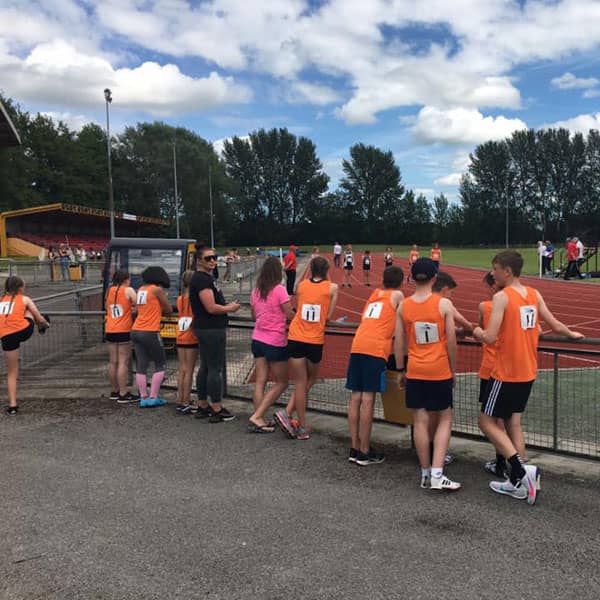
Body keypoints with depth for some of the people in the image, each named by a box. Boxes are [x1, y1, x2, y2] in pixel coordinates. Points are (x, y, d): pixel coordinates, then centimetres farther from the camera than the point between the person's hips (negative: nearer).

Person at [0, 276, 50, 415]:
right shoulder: (24, 299, 14)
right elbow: (40, 319, 14)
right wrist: (46, 324, 36)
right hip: (24, 330, -2)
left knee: (11, 373, 13)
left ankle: (12, 405, 9)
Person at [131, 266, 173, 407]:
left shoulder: (140, 289, 13)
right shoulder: (158, 290, -7)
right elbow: (169, 310, -1)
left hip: (136, 331, 7)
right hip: (150, 332, -7)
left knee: (141, 366, 7)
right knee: (160, 365, 6)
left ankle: (143, 398, 7)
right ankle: (153, 397, 2)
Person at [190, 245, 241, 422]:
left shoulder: (206, 277, 16)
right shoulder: (202, 279, -16)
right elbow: (211, 308, -22)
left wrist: (228, 305, 9)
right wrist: (230, 308, -8)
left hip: (206, 328, 11)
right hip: (211, 329, -11)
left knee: (205, 367, 14)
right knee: (215, 369, -5)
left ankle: (203, 407, 22)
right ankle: (217, 410, 0)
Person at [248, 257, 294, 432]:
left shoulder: (255, 291, 5)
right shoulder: (279, 290, -14)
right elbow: (290, 315, -12)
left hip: (257, 339, 6)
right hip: (276, 342, -6)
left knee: (260, 382, 8)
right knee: (281, 383, 7)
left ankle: (258, 420, 8)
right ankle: (257, 416, -1)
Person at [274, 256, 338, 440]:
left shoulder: (302, 285, 7)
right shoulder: (332, 287, 1)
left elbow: (299, 309, 12)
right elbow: (328, 316, 1)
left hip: (295, 337, 2)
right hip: (315, 340, -2)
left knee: (300, 383, 9)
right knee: (309, 381, 18)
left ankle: (302, 427, 10)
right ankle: (287, 413, 8)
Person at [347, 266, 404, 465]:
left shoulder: (374, 294, 24)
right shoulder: (397, 295, 10)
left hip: (357, 344, 6)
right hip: (376, 348, -6)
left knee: (356, 397, 7)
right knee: (367, 399, -5)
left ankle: (354, 449, 13)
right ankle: (364, 453, 0)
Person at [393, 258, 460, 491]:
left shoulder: (403, 306, -1)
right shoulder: (444, 304, -8)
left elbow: (399, 341, 3)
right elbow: (451, 341, -6)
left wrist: (401, 370, 13)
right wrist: (453, 369, 7)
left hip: (415, 371, 2)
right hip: (440, 371, -2)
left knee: (421, 421, 8)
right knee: (444, 419, 9)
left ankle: (426, 473, 16)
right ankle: (437, 474, -1)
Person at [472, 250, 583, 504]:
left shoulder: (501, 297, -16)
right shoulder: (534, 294, 5)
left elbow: (490, 337, -21)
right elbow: (555, 325, 11)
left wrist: (478, 332, 1)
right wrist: (572, 334, 32)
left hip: (506, 373, -7)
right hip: (528, 372, 7)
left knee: (487, 421, 4)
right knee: (514, 422, 15)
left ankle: (522, 470, -8)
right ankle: (518, 483, 18)